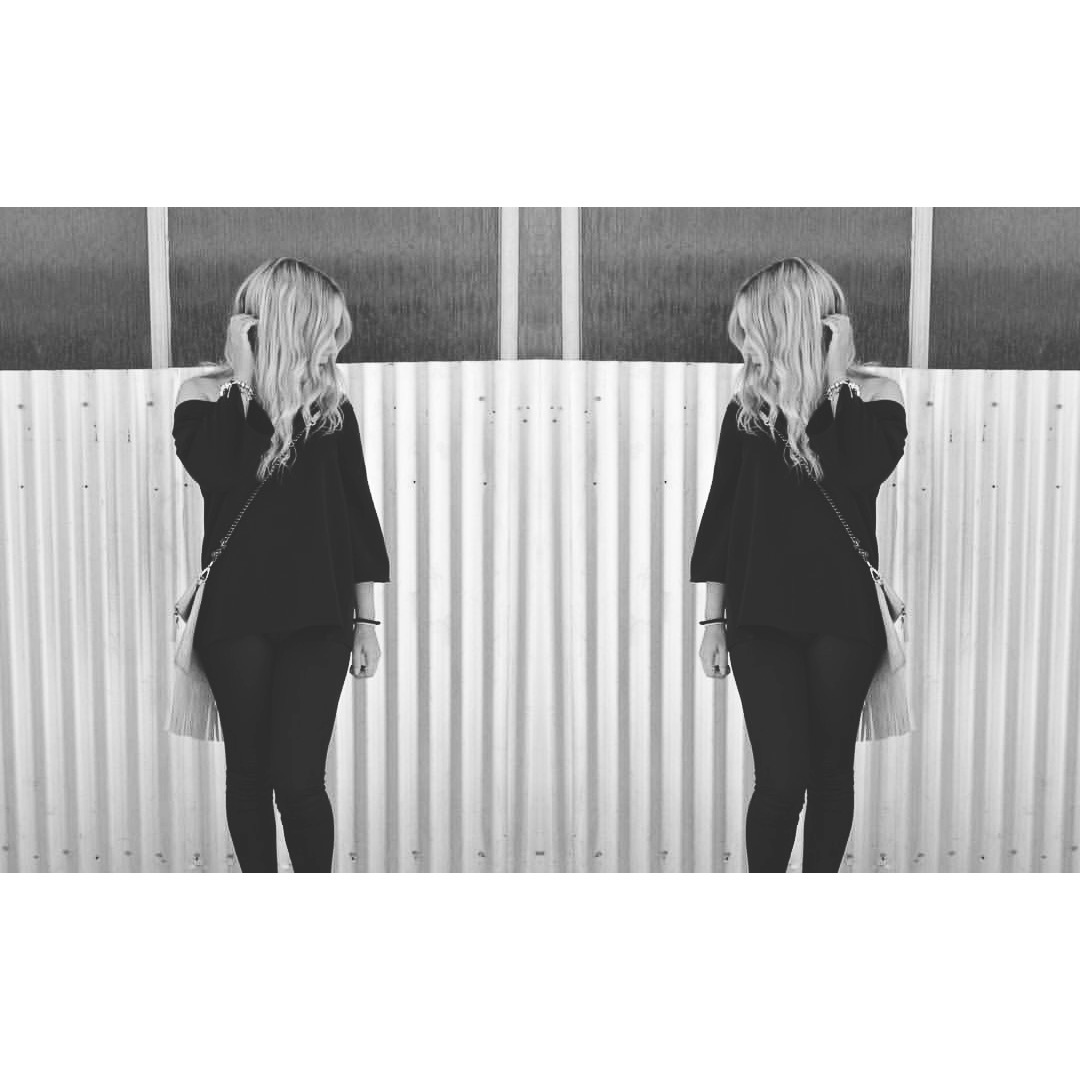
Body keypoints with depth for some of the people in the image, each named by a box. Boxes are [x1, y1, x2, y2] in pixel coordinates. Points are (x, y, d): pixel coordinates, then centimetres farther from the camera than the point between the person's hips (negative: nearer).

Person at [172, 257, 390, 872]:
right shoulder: (208, 397, 1)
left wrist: (366, 620, 6)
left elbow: (358, 514, 7)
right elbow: (216, 470, -19)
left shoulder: (330, 406, 5)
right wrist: (240, 376, -14)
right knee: (249, 771, 9)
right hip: (237, 616, 0)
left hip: (318, 618, 0)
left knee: (298, 779, -5)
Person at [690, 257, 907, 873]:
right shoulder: (751, 406, 5)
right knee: (781, 776, -6)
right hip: (760, 616, 0)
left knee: (830, 769, 10)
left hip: (842, 615, 0)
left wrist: (836, 379, -13)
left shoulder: (873, 396, 0)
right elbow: (721, 513, 8)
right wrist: (713, 620, 7)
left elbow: (861, 472, -20)